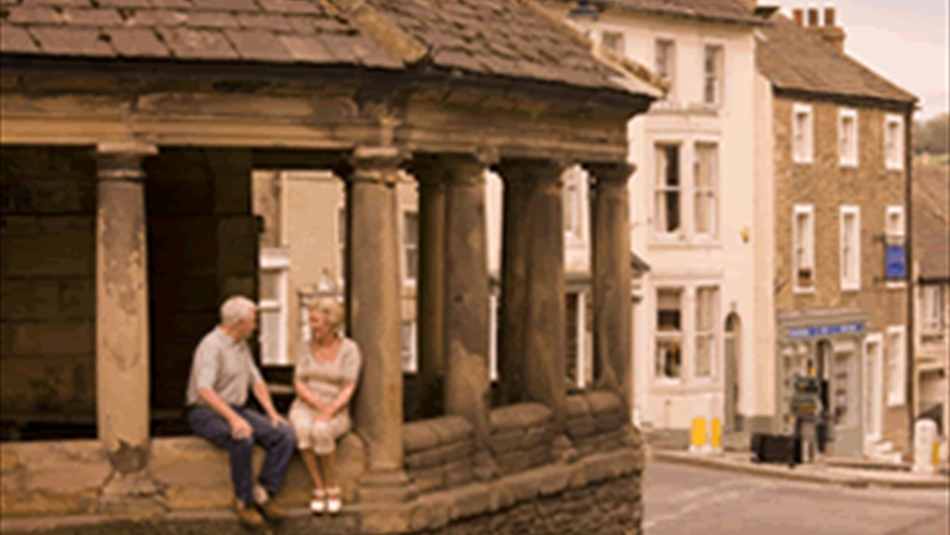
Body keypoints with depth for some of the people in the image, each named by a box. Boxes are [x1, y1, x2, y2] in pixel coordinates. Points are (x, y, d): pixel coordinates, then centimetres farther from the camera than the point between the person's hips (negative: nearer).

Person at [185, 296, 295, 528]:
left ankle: (263, 493, -11)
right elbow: (204, 390, -29)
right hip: (207, 412, -8)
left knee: (284, 434, -14)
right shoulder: (212, 346, -17)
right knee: (242, 438, -38)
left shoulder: (242, 345, 14)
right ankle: (244, 501, -21)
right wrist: (233, 418, -36)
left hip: (237, 409, 8)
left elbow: (256, 381, 19)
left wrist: (272, 412, 4)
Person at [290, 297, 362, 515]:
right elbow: (299, 384, -1)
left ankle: (332, 488, -18)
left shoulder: (349, 349, -4)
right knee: (303, 429, -36)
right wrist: (319, 404, -19)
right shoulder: (305, 348, 5)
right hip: (305, 408, 2)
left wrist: (329, 412, -25)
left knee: (321, 430, -38)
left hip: (336, 414, -2)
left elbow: (348, 389, -9)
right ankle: (318, 489, -26)